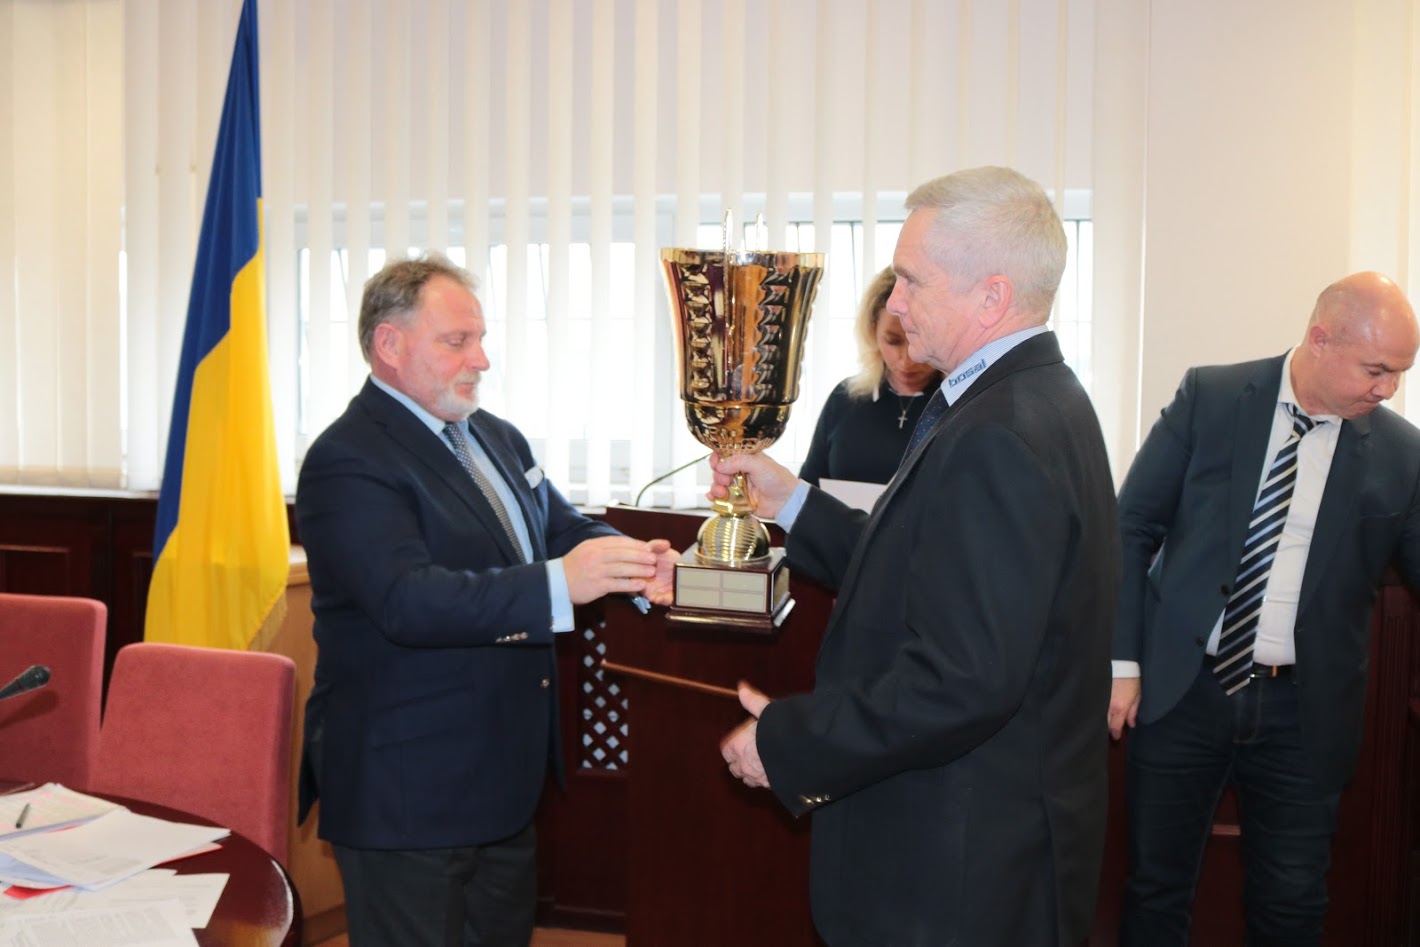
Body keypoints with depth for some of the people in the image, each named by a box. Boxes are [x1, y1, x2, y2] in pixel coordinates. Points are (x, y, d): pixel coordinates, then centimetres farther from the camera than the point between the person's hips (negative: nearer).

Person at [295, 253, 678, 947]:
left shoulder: (496, 438, 11)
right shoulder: (348, 461, -18)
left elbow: (562, 528, 13)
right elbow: (409, 602, -29)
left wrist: (632, 563, -9)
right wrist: (558, 584, -39)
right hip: (408, 794, -8)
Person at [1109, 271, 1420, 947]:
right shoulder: (1209, 397, -4)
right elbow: (1131, 527, -2)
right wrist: (1121, 660, -6)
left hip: (1304, 711, 1)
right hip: (1183, 689, -1)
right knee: (1155, 891, 10)